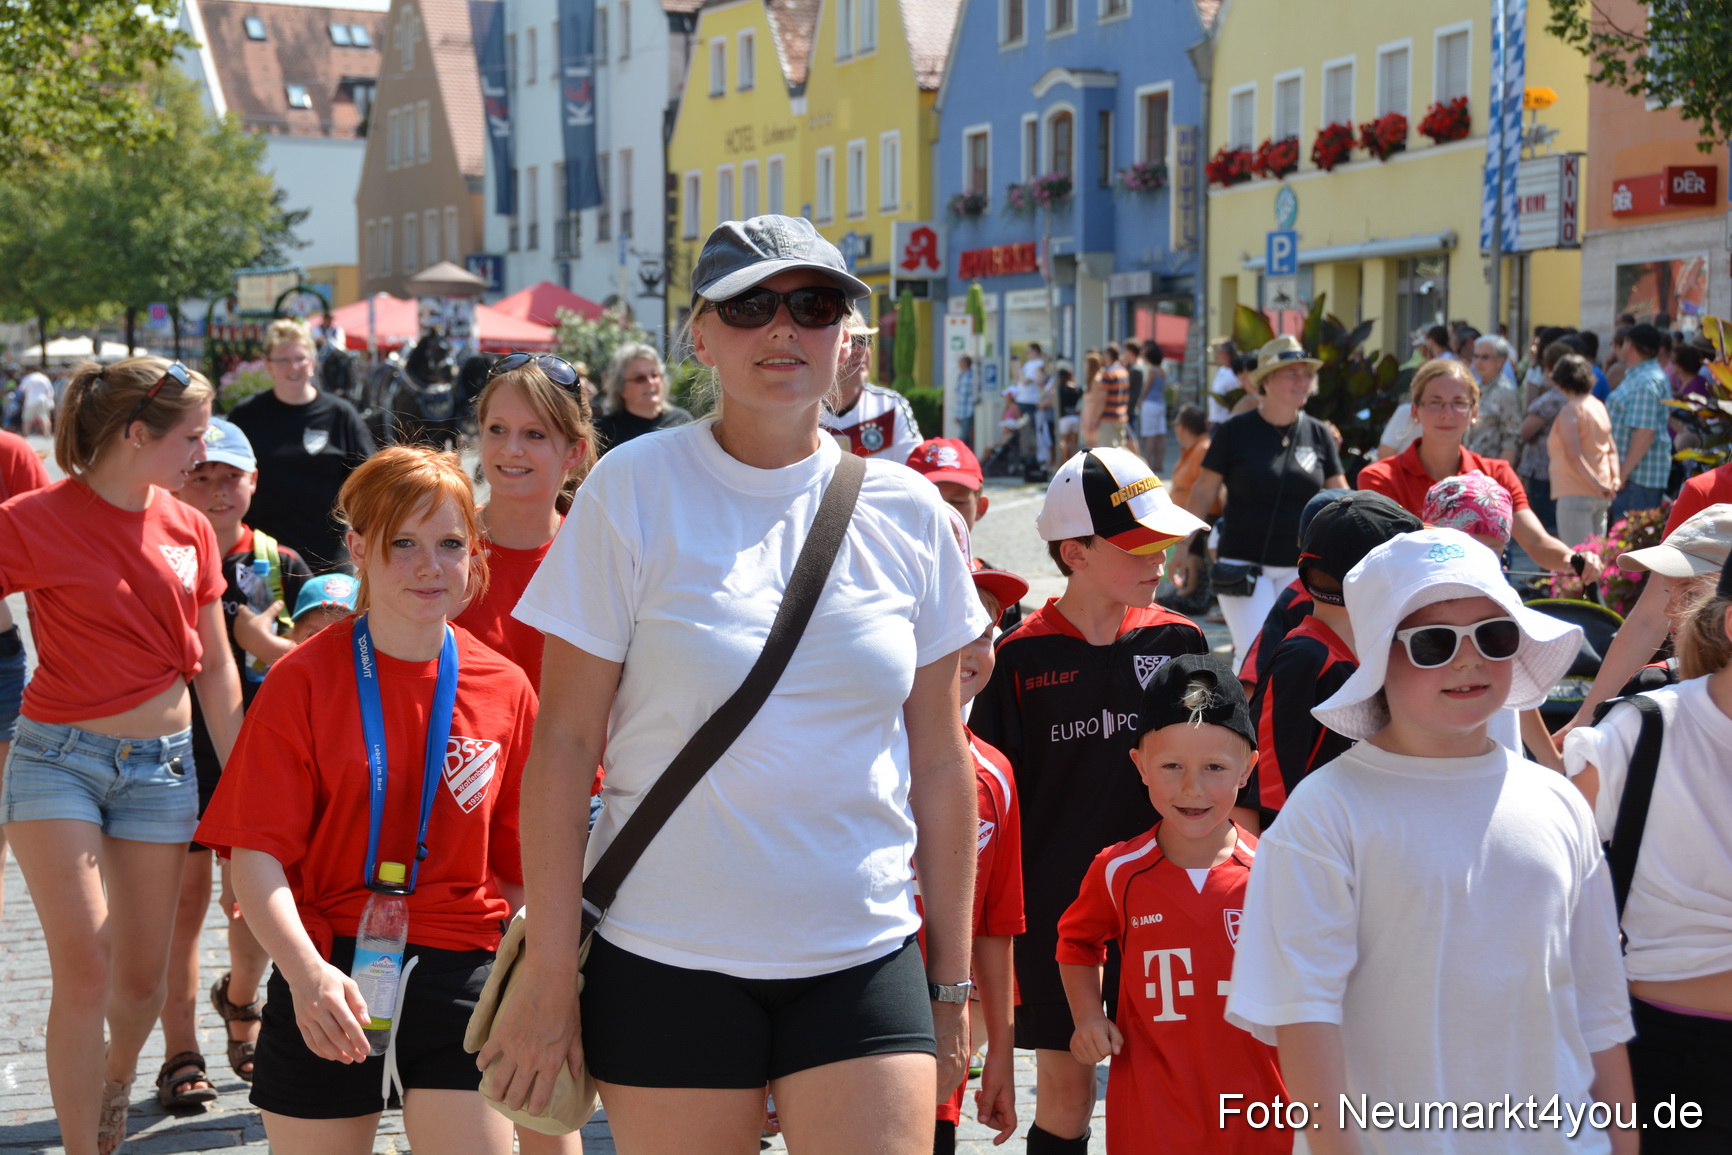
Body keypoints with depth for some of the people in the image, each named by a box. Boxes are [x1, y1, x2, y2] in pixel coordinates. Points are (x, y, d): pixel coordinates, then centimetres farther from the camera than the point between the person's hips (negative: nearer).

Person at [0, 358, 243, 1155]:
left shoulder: (188, 529, 5)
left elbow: (215, 670, 11)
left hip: (163, 761, 4)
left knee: (143, 977, 10)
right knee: (84, 970, -11)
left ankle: (116, 1083, 40)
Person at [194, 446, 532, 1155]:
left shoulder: (504, 690, 3)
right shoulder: (305, 679, -5)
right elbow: (256, 850, -12)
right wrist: (307, 971, -26)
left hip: (459, 971, 1)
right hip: (327, 976, -1)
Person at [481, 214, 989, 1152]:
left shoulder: (906, 511, 5)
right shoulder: (634, 490, -4)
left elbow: (938, 764, 9)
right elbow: (564, 743, -4)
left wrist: (950, 982, 10)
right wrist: (550, 973, -7)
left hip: (862, 966, 2)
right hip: (667, 965, -2)